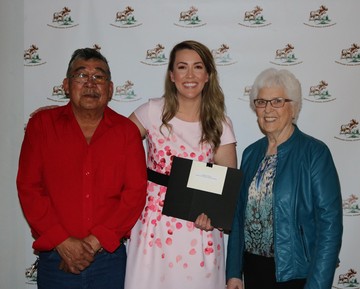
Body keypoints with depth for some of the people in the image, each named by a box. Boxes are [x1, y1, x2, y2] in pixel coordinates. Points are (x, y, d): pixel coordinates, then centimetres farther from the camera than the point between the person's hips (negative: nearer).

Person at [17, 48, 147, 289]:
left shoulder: (127, 130, 2)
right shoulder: (42, 124, 1)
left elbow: (136, 192, -5)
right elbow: (29, 188, -4)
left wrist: (96, 241, -13)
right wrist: (63, 242, -12)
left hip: (110, 258, 1)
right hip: (56, 259, 0)